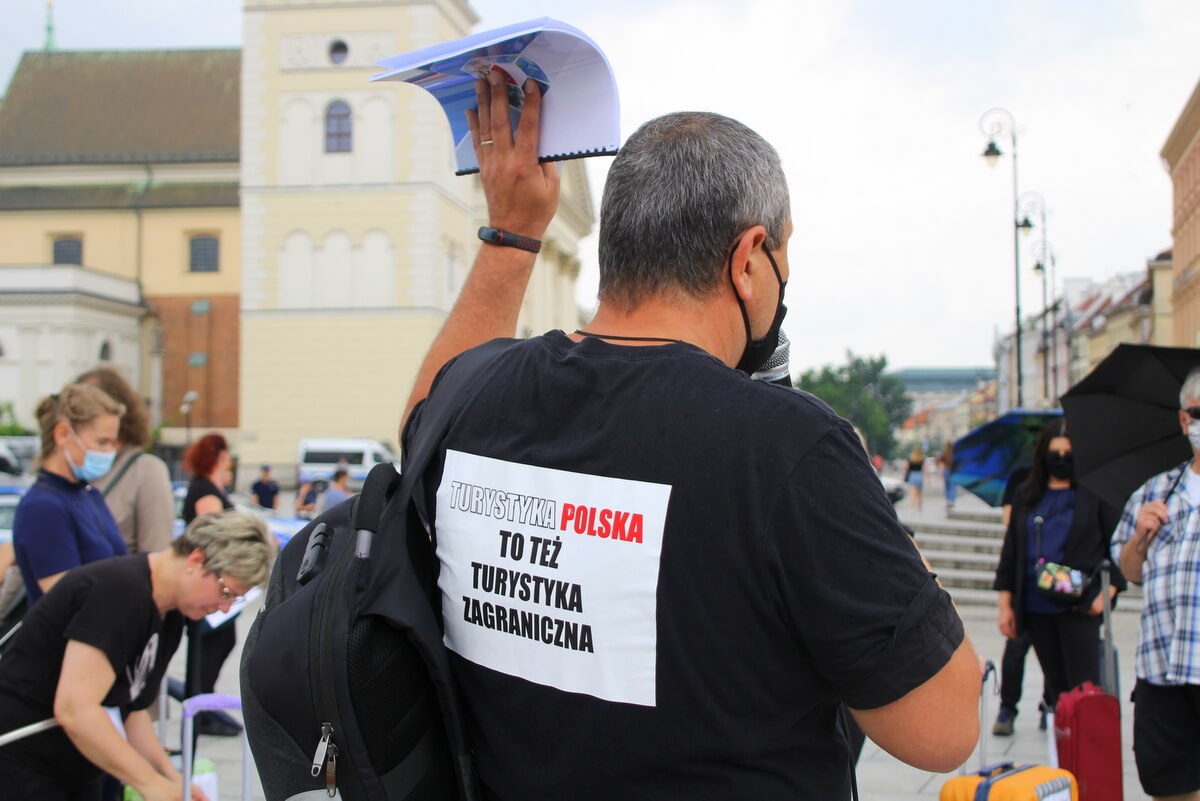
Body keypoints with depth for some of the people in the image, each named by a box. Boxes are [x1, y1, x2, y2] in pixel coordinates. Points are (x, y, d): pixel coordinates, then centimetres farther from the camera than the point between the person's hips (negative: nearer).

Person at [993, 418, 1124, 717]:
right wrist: (1006, 605, 9)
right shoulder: (1027, 496, 11)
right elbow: (1010, 552, 13)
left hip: (1078, 606, -4)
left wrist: (1107, 592, -10)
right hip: (1035, 607, 4)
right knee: (1056, 688, 9)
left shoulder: (1096, 493, 0)